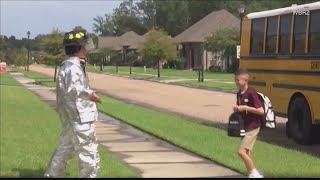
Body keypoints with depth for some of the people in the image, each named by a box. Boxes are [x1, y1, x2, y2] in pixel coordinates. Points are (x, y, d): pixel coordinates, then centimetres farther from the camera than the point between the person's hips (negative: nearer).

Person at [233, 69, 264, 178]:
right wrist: (237, 109, -1)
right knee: (246, 153, 11)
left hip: (252, 127, -9)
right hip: (244, 127, 9)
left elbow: (261, 111, -19)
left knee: (241, 151, -14)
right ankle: (251, 174, 20)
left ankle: (254, 173, -3)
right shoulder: (239, 94, 7)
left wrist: (246, 108, -21)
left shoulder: (251, 93, -17)